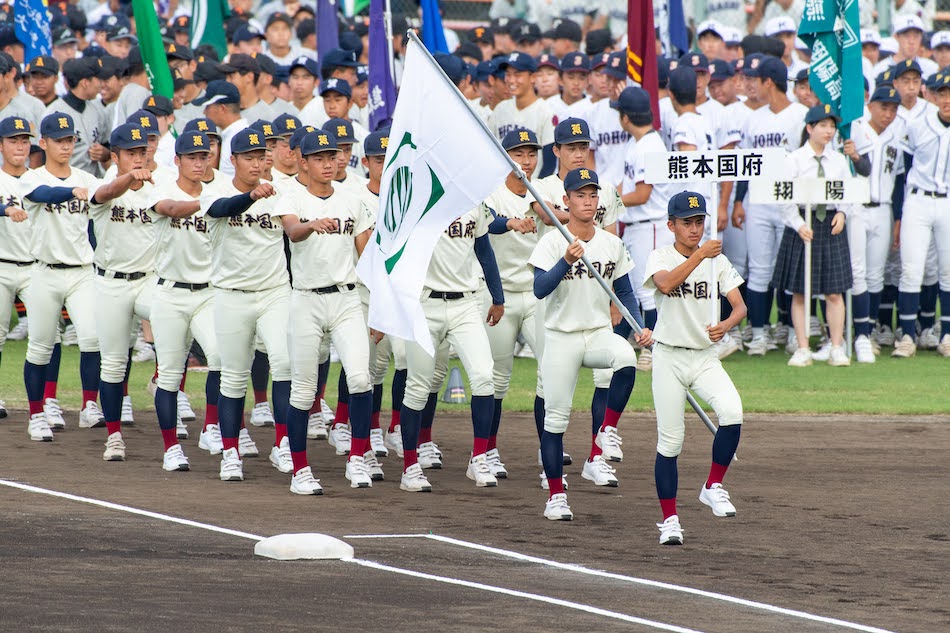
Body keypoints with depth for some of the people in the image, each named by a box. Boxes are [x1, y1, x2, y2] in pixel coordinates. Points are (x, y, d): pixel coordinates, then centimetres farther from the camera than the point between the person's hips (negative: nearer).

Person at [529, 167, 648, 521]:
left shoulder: (612, 244, 7)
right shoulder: (552, 243, -5)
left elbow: (625, 291, 14)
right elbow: (540, 289, -17)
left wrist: (639, 327, -2)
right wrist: (566, 261, -32)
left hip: (600, 333, 2)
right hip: (561, 336, -2)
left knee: (626, 359, -31)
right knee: (556, 415, 0)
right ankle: (556, 495, 13)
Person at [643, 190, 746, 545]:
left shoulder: (718, 261, 6)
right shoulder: (660, 258, -3)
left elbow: (740, 306, 0)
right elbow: (666, 283, -26)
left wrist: (726, 325, -21)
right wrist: (699, 256, -35)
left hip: (705, 357, 2)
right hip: (669, 358, -2)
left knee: (732, 412, -24)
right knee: (670, 440, -2)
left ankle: (713, 487, -6)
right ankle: (670, 519, 10)